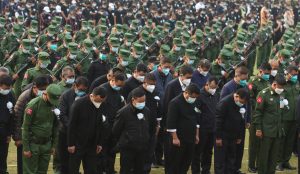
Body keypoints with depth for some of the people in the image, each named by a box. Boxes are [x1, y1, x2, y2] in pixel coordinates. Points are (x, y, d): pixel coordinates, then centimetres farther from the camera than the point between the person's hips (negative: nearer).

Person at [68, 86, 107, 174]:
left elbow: (101, 126, 9)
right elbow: (72, 125, -12)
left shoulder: (102, 106, -1)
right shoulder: (79, 104, -14)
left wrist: (100, 143, 9)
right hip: (78, 143, -4)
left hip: (92, 144, 4)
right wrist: (71, 144, -12)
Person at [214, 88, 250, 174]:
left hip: (233, 137, 6)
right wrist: (218, 137, -17)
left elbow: (241, 121, 10)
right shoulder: (225, 102, -18)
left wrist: (240, 136, 10)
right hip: (222, 136, -6)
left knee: (232, 158, 9)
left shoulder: (242, 104, 2)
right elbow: (218, 120, -18)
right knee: (220, 160, -3)